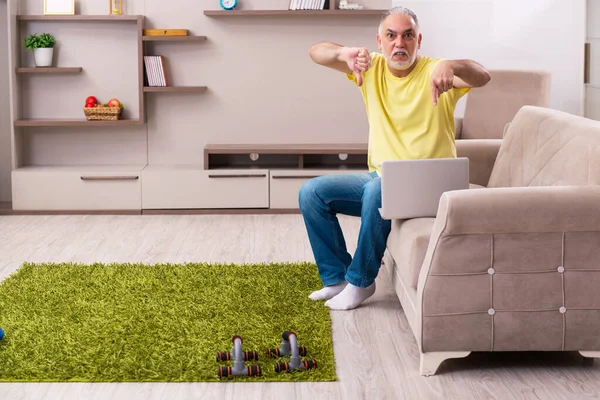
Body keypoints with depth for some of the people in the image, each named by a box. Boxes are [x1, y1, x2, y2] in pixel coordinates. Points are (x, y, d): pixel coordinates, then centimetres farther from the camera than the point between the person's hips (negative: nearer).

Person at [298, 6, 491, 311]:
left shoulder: (433, 72, -9)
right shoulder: (372, 68, 4)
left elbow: (482, 77, -27)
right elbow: (316, 52, -6)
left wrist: (451, 66, -50)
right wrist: (345, 53, -29)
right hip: (379, 179, 6)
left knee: (378, 191, -35)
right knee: (311, 193, -7)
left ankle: (361, 281, -16)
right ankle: (337, 277, 3)